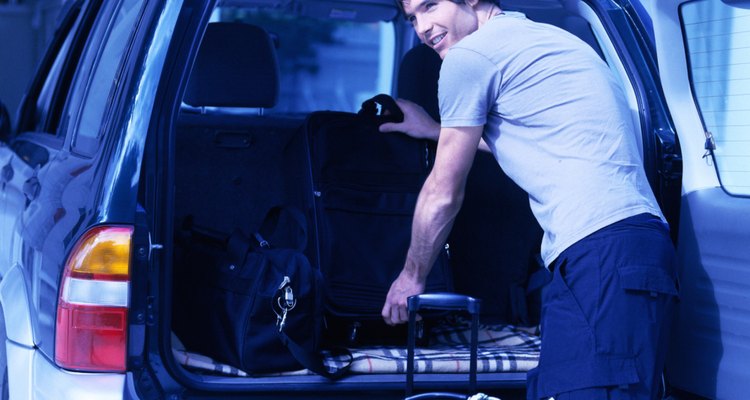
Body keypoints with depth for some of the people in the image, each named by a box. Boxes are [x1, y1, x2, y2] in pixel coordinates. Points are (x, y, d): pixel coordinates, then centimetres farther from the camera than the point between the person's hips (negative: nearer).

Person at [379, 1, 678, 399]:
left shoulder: (469, 55, 1)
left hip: (601, 250, -10)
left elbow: (444, 194, 8)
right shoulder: (539, 38, 28)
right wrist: (435, 130, 53)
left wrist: (411, 276, 23)